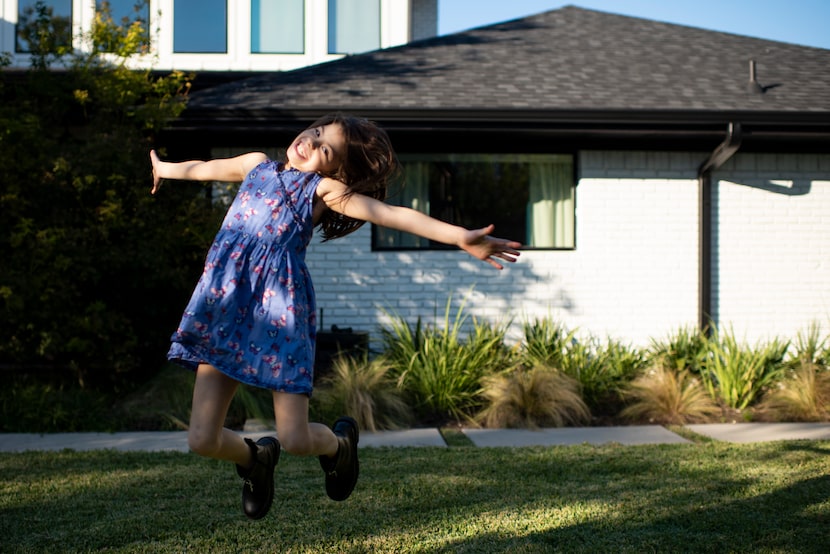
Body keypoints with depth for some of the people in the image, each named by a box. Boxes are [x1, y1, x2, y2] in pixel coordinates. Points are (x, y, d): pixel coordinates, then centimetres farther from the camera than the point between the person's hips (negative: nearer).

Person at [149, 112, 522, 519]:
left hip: (279, 315, -4)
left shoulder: (325, 189, 2)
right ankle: (254, 459, 34)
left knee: (296, 440, -9)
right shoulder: (256, 165, 16)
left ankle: (339, 443, 29)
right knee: (202, 440, -2)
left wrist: (461, 237, -22)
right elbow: (202, 168, 36)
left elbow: (393, 214, -11)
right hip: (225, 310, 4)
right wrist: (164, 168, 54)